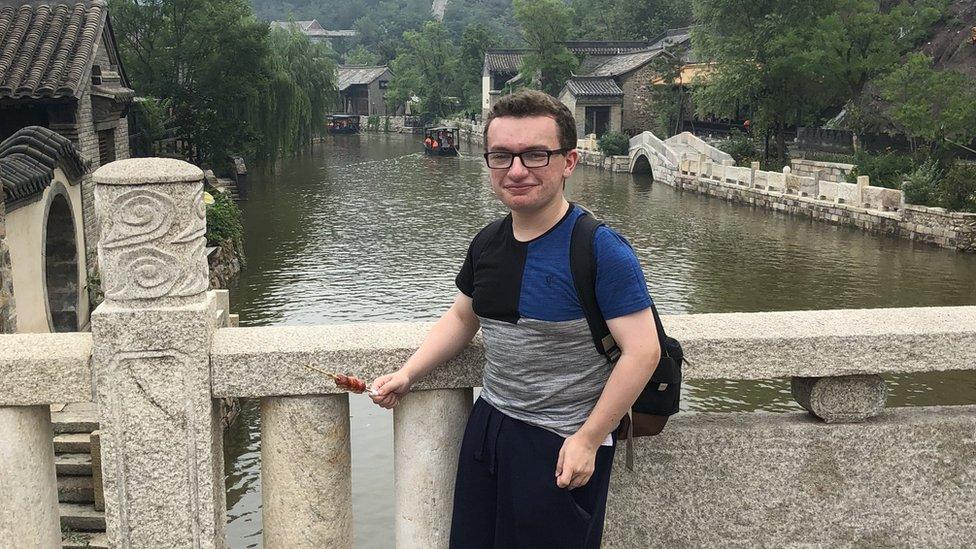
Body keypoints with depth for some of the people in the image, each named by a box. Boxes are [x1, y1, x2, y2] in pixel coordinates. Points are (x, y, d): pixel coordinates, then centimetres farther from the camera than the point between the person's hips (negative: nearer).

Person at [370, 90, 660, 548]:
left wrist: (587, 440, -18)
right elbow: (462, 317, 17)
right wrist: (407, 374, 5)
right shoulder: (487, 244, 2)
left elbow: (642, 351, -20)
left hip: (562, 444, -6)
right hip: (488, 424, 7)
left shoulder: (600, 249, -19)